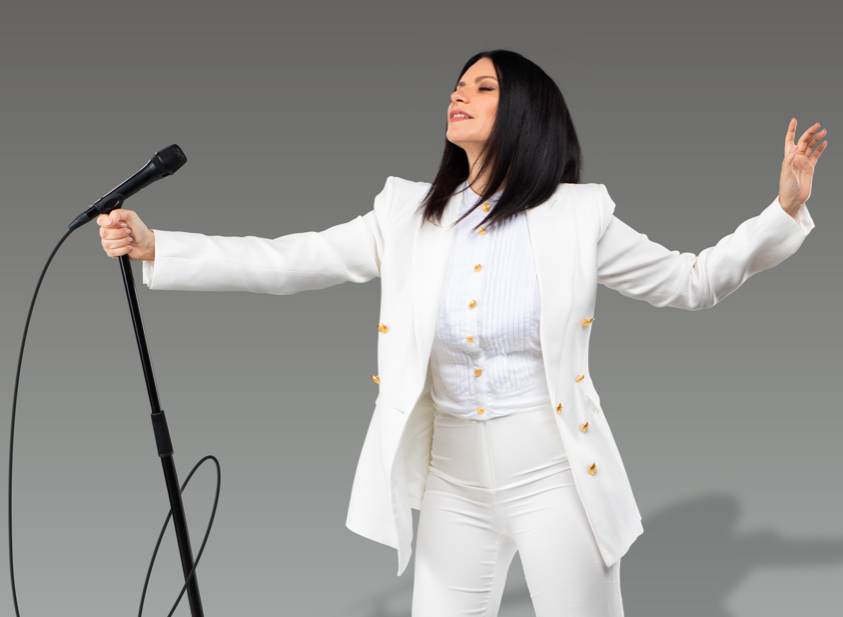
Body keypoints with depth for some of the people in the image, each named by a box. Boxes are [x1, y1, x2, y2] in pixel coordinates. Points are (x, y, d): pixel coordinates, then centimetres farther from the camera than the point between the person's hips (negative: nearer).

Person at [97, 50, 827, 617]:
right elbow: (284, 263, -2)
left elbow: (692, 282, 2)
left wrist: (785, 210, -9)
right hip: (456, 482, 3)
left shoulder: (575, 217, -6)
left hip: (553, 476, -3)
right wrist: (154, 247, -9)